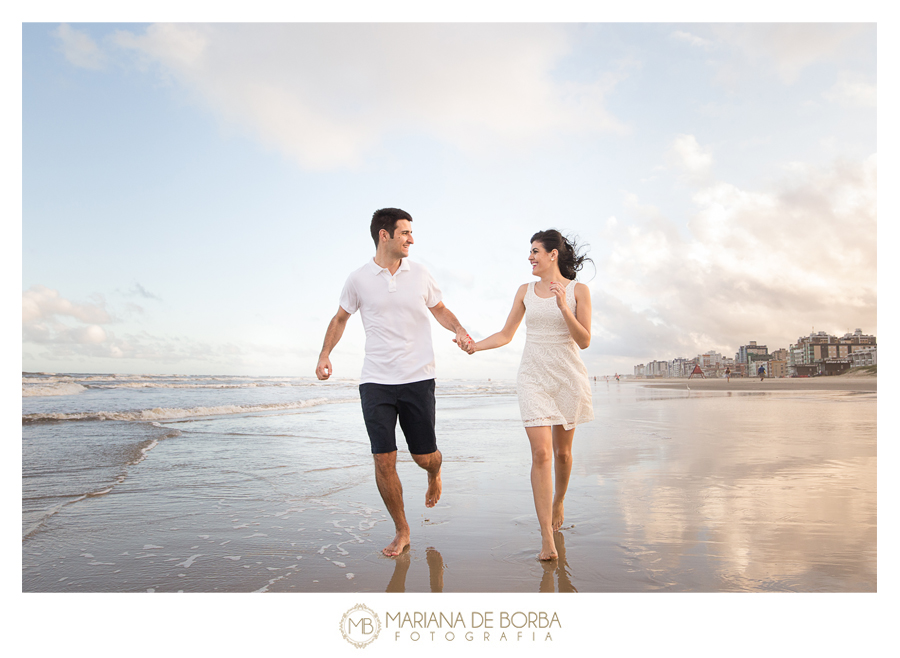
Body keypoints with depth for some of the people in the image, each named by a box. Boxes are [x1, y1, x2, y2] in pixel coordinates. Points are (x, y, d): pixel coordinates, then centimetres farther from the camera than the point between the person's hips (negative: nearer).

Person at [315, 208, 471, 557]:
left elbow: (439, 309, 17)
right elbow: (340, 318, 15)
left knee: (424, 456, 4)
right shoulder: (358, 279, 2)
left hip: (418, 378, 1)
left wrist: (459, 329, -2)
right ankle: (401, 531, 17)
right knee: (384, 461, -3)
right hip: (376, 381, 0)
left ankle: (434, 472, 44)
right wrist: (325, 354, 2)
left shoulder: (419, 273, 4)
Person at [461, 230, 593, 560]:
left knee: (562, 451, 10)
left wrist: (563, 308, -17)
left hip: (568, 377, -1)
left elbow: (584, 340, -5)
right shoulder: (525, 291, 8)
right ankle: (547, 537, -9)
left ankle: (558, 501, 41)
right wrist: (475, 345, -3)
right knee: (541, 452, -11)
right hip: (534, 377, 1)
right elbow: (506, 334, 11)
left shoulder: (578, 290, 0)